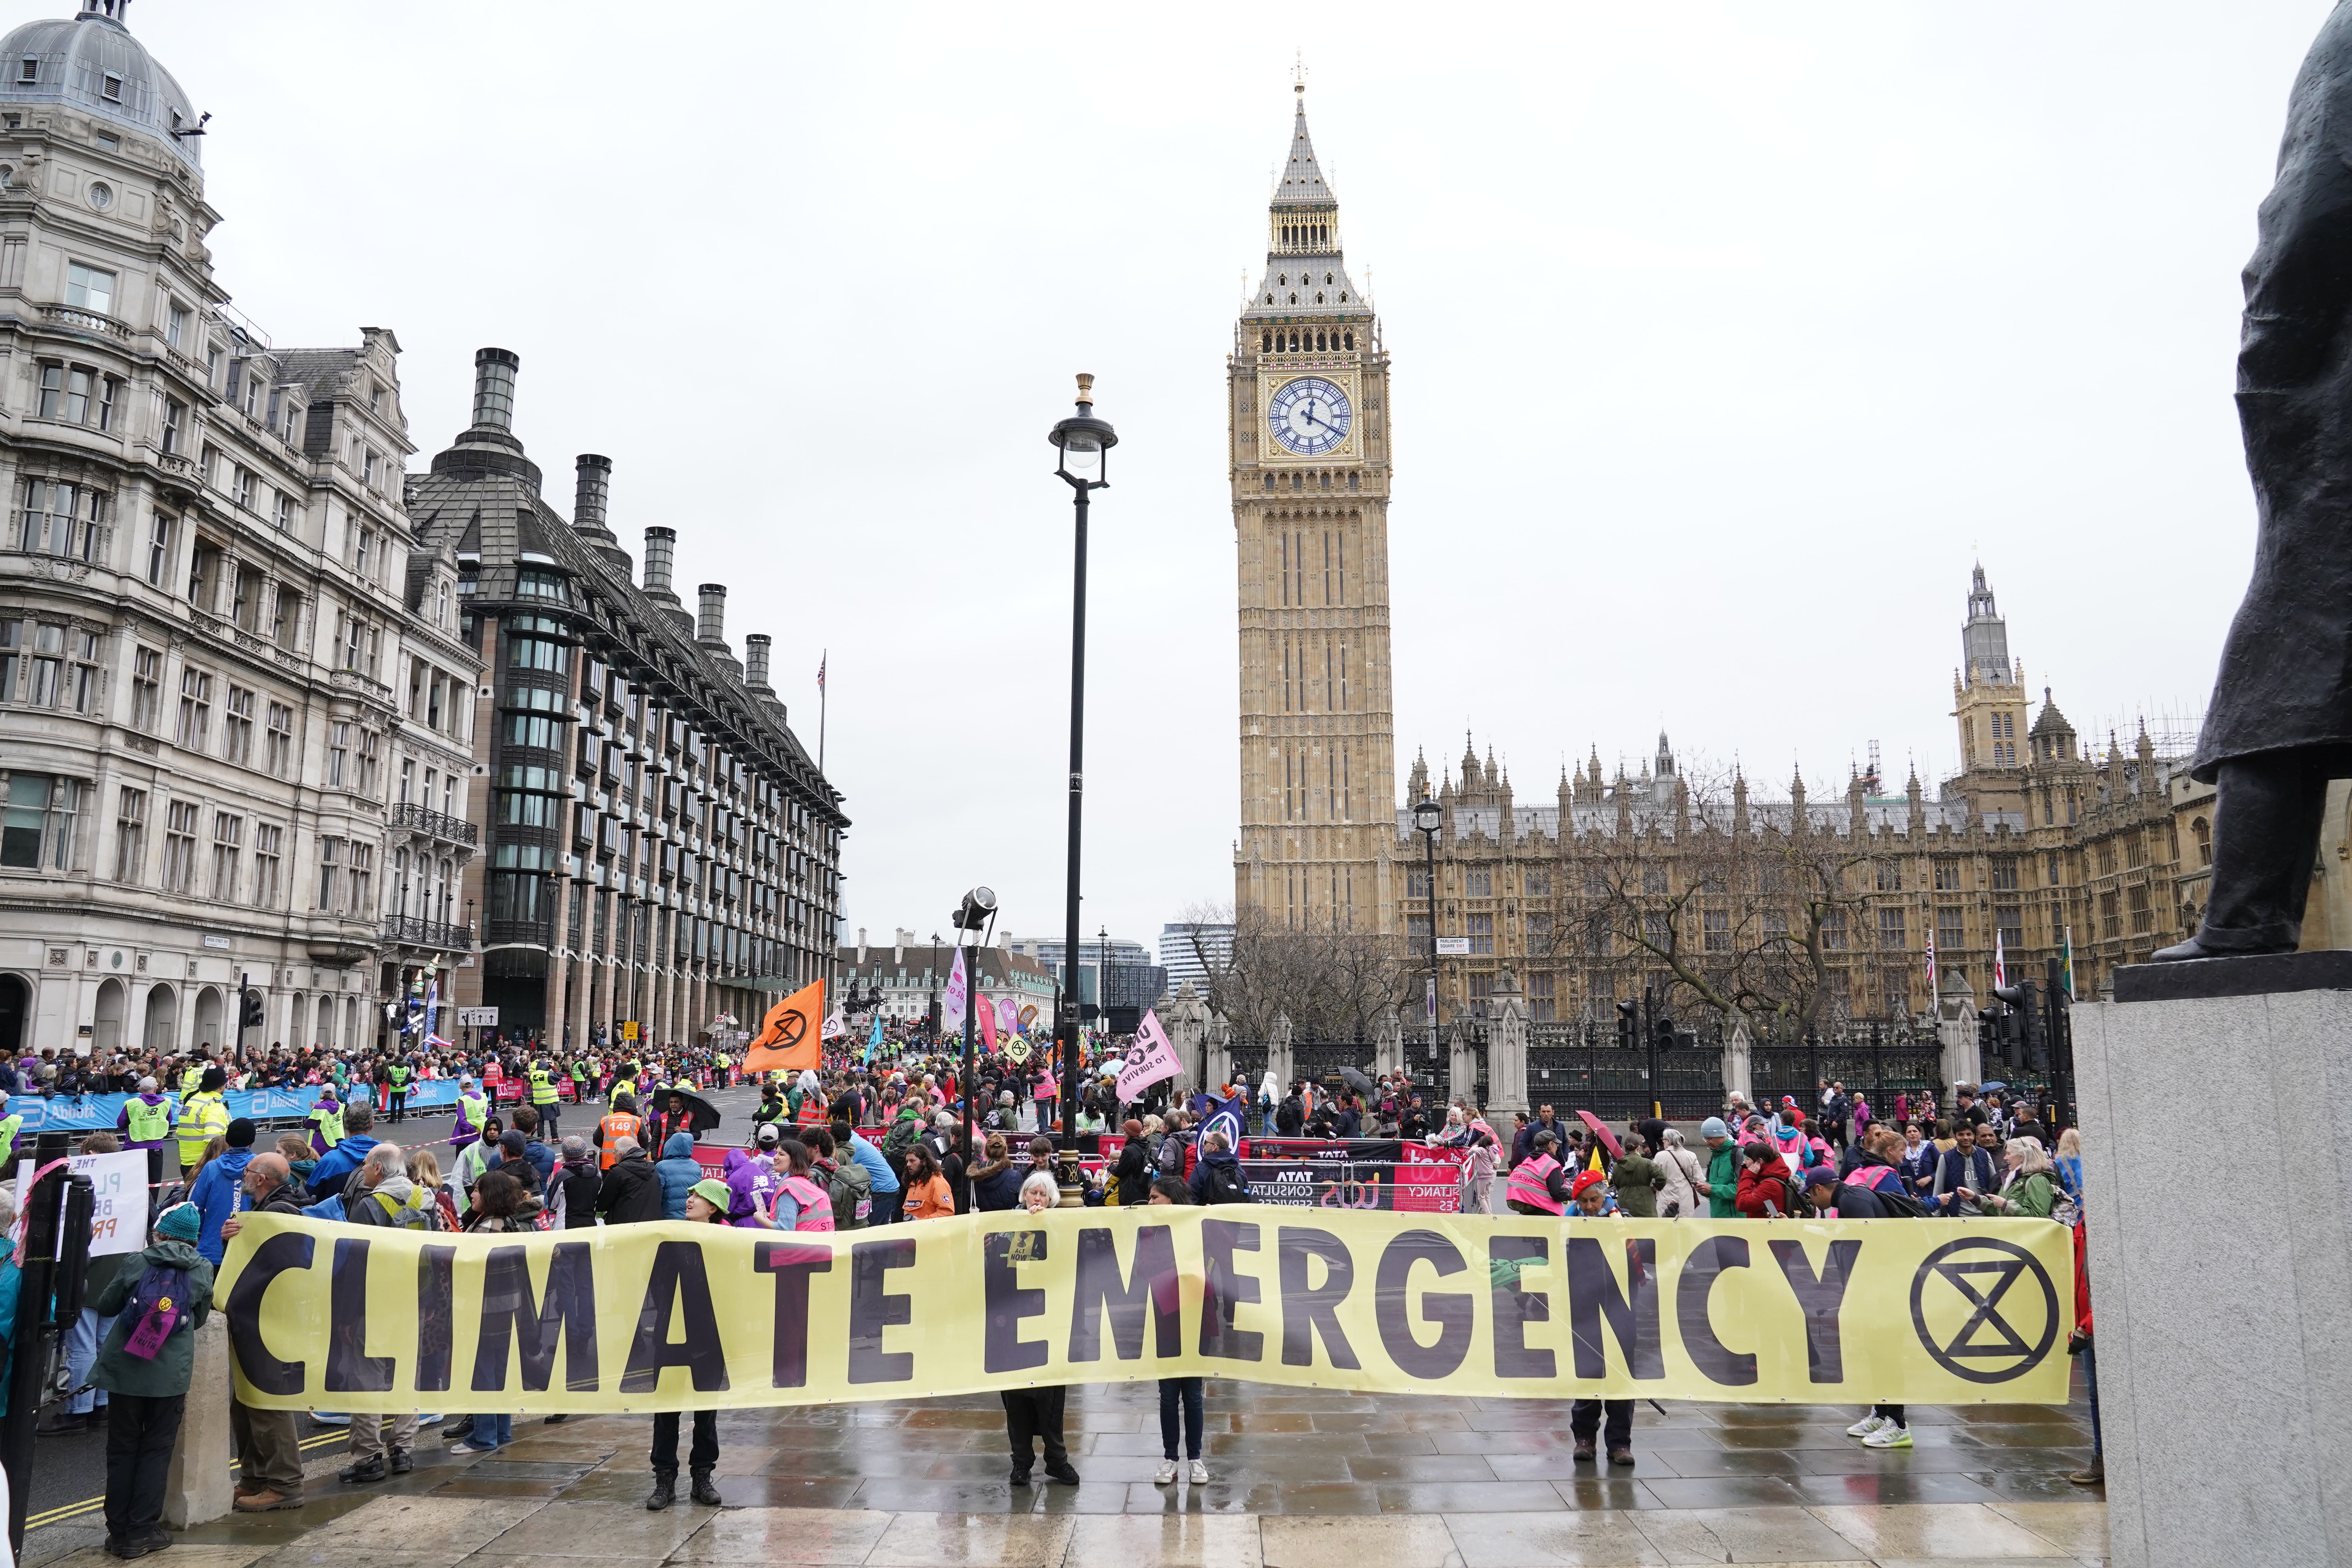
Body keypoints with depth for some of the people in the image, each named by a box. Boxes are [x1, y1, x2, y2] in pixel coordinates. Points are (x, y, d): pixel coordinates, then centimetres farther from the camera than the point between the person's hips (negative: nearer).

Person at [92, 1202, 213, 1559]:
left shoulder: (138, 1265, -3)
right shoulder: (202, 1271, -2)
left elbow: (105, 1306, 9)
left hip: (124, 1370, 1)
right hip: (170, 1375, 0)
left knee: (122, 1451, 11)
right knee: (155, 1452, 9)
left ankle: (118, 1533, 16)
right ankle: (141, 1533, 9)